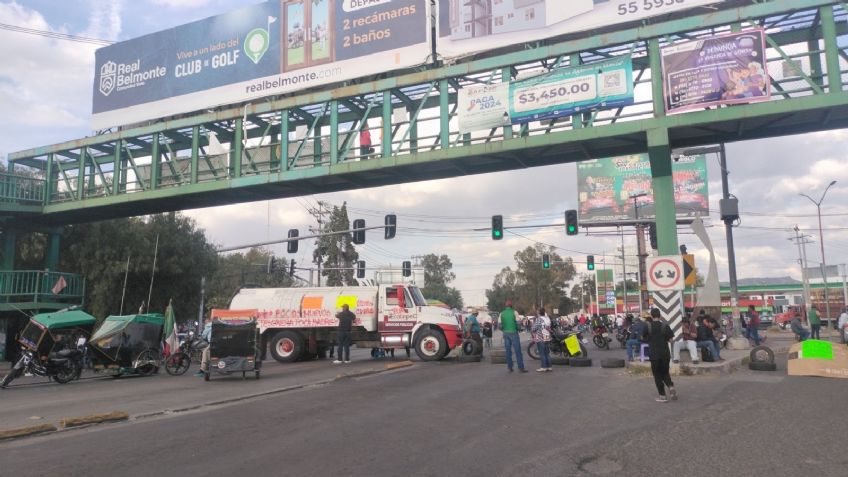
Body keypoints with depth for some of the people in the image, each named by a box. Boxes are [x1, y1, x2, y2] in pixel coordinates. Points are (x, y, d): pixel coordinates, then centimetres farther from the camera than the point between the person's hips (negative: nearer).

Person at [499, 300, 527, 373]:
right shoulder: (514, 312, -6)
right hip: (513, 332, -4)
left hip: (505, 333, 4)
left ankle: (510, 367, 10)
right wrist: (518, 329, 9)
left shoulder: (502, 313, 3)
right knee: (517, 351, -1)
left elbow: (500, 324, 2)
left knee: (508, 351, 9)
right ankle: (521, 367, -3)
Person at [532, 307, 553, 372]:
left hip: (540, 339, -7)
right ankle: (549, 367, 14)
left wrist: (534, 321, 3)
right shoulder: (548, 318, 7)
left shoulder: (539, 319, -14)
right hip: (548, 338, 7)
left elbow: (534, 328, -14)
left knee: (542, 354, -2)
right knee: (547, 353, 13)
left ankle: (544, 367, -3)